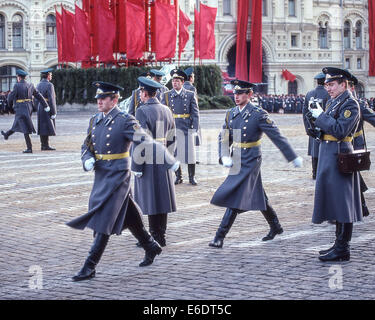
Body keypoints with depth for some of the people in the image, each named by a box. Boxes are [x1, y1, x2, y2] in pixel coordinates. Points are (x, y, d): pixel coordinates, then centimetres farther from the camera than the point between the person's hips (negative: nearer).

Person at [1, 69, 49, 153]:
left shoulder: (17, 86, -15)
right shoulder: (30, 86, 3)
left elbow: (11, 97, -10)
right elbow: (39, 96, 2)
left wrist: (10, 105, 11)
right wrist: (46, 106, 2)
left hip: (21, 110, -7)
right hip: (29, 109, 7)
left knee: (25, 130, -4)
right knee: (17, 124, 28)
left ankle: (29, 149, -3)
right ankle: (7, 135, 51)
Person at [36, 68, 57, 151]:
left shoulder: (38, 85, 12)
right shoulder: (49, 85, -13)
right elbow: (51, 99, -18)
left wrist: (38, 109, 18)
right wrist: (54, 112, -16)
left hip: (40, 108, 8)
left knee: (42, 127, 10)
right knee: (48, 127, -6)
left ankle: (43, 145, 13)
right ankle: (46, 145, -8)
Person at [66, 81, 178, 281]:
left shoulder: (125, 121, -11)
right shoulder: (95, 121, 10)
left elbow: (146, 142, -17)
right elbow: (86, 147, 15)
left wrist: (169, 159, -26)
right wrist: (88, 160, -8)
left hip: (118, 176, -7)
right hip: (101, 175, 7)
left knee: (104, 220, -9)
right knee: (128, 217, 17)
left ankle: (89, 267, -7)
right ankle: (151, 248, 36)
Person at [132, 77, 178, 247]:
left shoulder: (142, 111, -12)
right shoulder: (166, 110, 9)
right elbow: (171, 138, 12)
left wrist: (137, 167, -13)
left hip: (148, 163, -7)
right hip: (163, 162, 7)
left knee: (150, 199, -2)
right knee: (162, 198, 11)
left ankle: (155, 238, 0)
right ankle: (161, 236, 18)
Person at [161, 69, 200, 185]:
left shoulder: (190, 95, 2)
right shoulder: (167, 95, 5)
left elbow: (195, 113, 1)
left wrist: (195, 129, -6)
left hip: (187, 128, -1)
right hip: (172, 128, 1)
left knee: (190, 152, 0)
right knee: (174, 153, 5)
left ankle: (192, 177, 11)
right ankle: (178, 177, 17)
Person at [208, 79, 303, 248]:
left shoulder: (258, 114, -12)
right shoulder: (231, 114, 7)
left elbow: (277, 136, -9)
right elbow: (223, 138, 12)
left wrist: (294, 157, -6)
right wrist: (224, 157, -6)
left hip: (250, 162, -7)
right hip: (236, 161, 7)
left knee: (235, 198, -12)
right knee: (258, 196, 18)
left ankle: (220, 237, -10)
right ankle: (276, 227, 36)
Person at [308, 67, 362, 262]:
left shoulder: (350, 104, -13)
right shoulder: (333, 102, 16)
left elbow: (340, 130, -23)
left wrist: (321, 116, -17)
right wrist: (317, 116, 5)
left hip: (339, 157, -10)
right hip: (329, 156, 10)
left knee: (341, 202, -6)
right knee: (335, 202, 14)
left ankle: (342, 251, -3)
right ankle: (339, 244, 23)